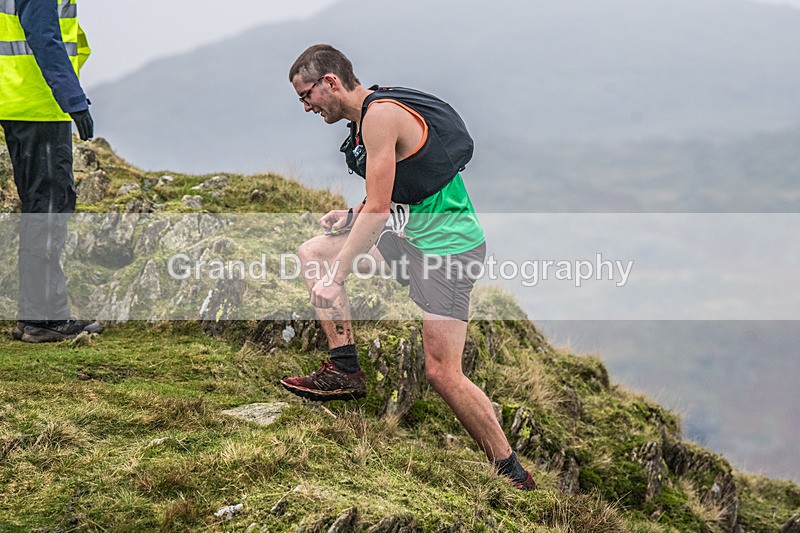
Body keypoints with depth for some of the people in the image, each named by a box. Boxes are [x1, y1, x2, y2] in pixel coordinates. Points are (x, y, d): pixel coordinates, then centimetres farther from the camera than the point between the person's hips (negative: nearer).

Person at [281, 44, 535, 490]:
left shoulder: (381, 115, -19)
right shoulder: (369, 114, 12)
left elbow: (378, 211, -21)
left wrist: (336, 278, -17)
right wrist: (354, 216, 8)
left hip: (448, 244, -10)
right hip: (415, 235, 10)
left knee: (443, 374, -12)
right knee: (314, 252, 9)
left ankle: (514, 476, -3)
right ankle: (345, 370, 8)